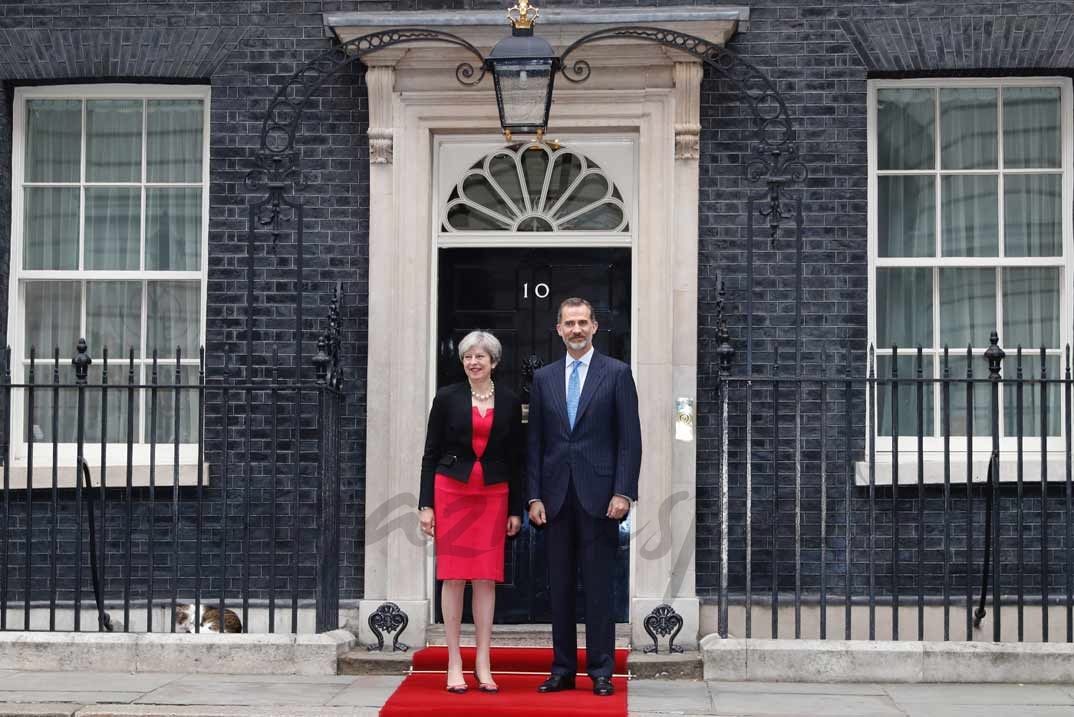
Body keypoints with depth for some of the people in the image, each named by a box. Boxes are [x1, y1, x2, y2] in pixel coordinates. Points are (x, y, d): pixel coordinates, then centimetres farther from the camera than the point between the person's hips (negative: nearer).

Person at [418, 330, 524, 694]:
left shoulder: (509, 402, 5)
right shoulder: (447, 398, 1)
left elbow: (515, 459, 9)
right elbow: (431, 453, 2)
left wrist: (516, 509, 7)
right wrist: (425, 504, -3)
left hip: (493, 495, 1)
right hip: (451, 491, -1)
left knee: (487, 578, 2)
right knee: (453, 577, 0)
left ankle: (483, 665, 8)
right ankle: (454, 664, 6)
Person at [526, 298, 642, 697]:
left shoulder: (616, 373, 2)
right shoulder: (544, 378, 11)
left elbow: (630, 438, -2)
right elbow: (535, 442, 10)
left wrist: (623, 492, -10)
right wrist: (534, 496, 2)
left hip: (599, 496, -3)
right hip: (556, 497, 3)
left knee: (598, 587, 0)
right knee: (560, 588, 7)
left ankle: (601, 672, 7)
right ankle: (563, 670, 14)